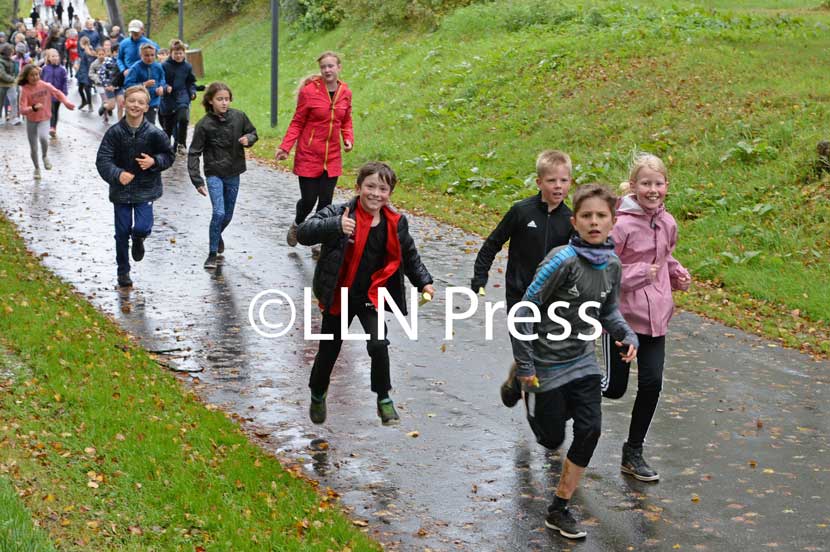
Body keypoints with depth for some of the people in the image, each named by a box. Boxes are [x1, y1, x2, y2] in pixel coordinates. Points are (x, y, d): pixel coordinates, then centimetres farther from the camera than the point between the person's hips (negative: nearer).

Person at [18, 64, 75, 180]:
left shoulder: (45, 85, -10)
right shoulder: (25, 90, -16)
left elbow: (57, 93, 8)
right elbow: (22, 110, -22)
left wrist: (66, 102, -7)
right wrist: (34, 107, -39)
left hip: (44, 119, 0)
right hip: (31, 121, 0)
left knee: (43, 138, -30)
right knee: (33, 148, 7)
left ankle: (45, 157, 2)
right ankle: (37, 168, 35)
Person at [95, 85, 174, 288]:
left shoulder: (154, 133, -8)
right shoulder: (114, 132, -8)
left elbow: (168, 156, 5)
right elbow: (102, 160, -13)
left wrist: (154, 162, -16)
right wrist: (117, 174, -32)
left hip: (146, 189, -1)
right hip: (121, 190, 1)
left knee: (142, 227, -15)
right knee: (122, 232, 8)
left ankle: (138, 239, 25)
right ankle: (123, 271, 27)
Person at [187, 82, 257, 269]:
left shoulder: (238, 116, -5)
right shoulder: (204, 125, -13)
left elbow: (253, 132, 12)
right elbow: (194, 153, -10)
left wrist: (248, 139, -12)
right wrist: (197, 181, -17)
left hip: (233, 174, 4)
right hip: (214, 174, -4)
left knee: (228, 215, 14)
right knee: (219, 212, -17)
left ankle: (217, 235, 47)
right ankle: (212, 254, -4)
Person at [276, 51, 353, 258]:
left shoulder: (345, 93, 2)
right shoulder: (309, 91, -11)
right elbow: (297, 123, -5)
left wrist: (348, 140, -4)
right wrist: (285, 147, -14)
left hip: (332, 158, 4)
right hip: (309, 156, -4)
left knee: (325, 201, 6)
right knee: (309, 200, -1)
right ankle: (297, 225, 32)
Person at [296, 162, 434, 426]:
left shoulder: (396, 223, -4)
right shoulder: (338, 214, -18)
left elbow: (409, 254, 14)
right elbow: (303, 233, -33)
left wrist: (423, 282, 8)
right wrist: (335, 226, -49)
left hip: (371, 297, 2)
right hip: (339, 296, -1)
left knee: (378, 345, -17)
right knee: (329, 350, 12)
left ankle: (384, 399, 5)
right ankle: (317, 396, 40)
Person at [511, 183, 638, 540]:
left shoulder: (612, 265, -4)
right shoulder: (563, 260, -24)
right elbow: (525, 310, -19)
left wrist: (627, 336, -7)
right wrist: (524, 364, -17)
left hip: (583, 362, 5)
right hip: (546, 363, -5)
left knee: (590, 430, -7)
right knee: (551, 439, 8)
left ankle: (559, 510, 8)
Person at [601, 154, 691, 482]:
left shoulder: (667, 223, 5)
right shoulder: (621, 224, -17)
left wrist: (677, 273, 4)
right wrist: (638, 274, -22)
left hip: (655, 316, 6)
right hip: (621, 315, -6)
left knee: (651, 384, 4)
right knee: (614, 387, 3)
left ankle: (633, 453, 19)